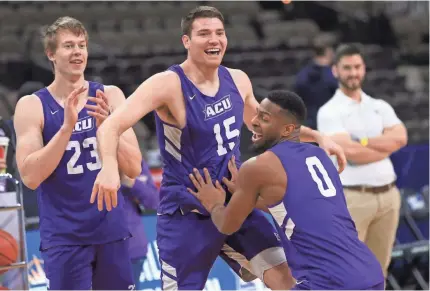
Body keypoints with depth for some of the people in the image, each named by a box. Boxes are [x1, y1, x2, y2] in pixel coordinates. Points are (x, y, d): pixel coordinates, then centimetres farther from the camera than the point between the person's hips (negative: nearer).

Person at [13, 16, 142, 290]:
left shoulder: (109, 96, 2)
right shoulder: (31, 106, -4)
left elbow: (134, 169, -2)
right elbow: (30, 177, -14)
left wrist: (106, 125, -18)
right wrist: (66, 126, -22)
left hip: (112, 231, 3)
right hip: (64, 237, -3)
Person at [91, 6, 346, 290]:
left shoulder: (237, 80, 3)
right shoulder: (168, 84, -17)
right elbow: (111, 126, -28)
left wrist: (317, 136, 16)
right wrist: (109, 165, -48)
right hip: (186, 214, -5)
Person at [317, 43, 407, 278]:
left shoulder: (381, 107, 14)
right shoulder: (330, 111, -3)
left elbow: (400, 137, -4)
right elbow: (349, 152, -16)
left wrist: (361, 142, -12)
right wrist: (385, 147, -3)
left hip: (387, 195, 6)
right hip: (352, 197, -5)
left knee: (378, 270, 11)